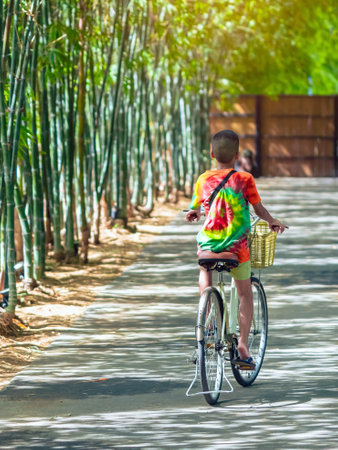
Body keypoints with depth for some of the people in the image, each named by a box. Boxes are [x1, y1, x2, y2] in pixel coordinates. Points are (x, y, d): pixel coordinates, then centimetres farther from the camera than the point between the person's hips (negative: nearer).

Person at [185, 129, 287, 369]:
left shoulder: (203, 180, 1)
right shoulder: (244, 179, -5)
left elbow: (194, 209, 12)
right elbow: (259, 208, 4)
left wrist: (194, 214, 36)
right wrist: (273, 222, 24)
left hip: (208, 245, 2)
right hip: (236, 246, -2)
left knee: (205, 269, 32)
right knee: (245, 294, 12)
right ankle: (243, 345, 2)